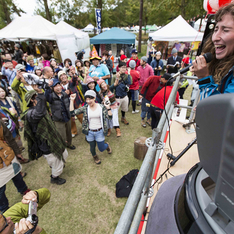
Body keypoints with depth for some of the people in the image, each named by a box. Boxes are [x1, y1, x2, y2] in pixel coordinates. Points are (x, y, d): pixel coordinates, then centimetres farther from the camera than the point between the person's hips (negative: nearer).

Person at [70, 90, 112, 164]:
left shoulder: (101, 107, -10)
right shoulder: (85, 108, -7)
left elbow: (110, 117, -15)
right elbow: (72, 112, -12)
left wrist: (108, 108, -27)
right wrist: (72, 100, -15)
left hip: (100, 132, -1)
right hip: (89, 132, 2)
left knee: (101, 148, 12)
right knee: (92, 148, 20)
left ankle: (107, 145, 49)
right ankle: (95, 156, 55)